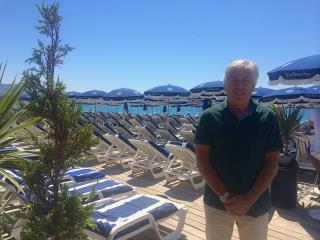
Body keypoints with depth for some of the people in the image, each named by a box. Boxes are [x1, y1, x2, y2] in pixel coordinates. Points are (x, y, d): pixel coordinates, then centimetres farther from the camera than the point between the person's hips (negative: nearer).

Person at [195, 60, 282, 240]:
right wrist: (224, 196, -13)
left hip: (256, 205, 1)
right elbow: (202, 159, -7)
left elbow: (272, 163, -4)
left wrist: (249, 199, -11)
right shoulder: (210, 117, -7)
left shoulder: (268, 118, -4)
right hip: (217, 202, 0)